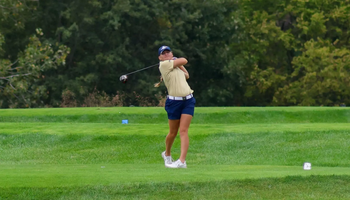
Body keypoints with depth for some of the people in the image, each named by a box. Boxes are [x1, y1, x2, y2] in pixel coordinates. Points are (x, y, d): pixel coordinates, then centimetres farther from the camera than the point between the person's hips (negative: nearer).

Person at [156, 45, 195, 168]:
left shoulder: (175, 65, 17)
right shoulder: (164, 65, -5)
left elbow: (186, 75, 30)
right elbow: (184, 61, -2)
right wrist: (177, 62, 18)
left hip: (188, 101, 4)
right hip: (174, 102, -4)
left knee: (183, 131, -9)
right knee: (173, 132, 7)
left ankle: (182, 161, -16)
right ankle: (167, 154, 34)